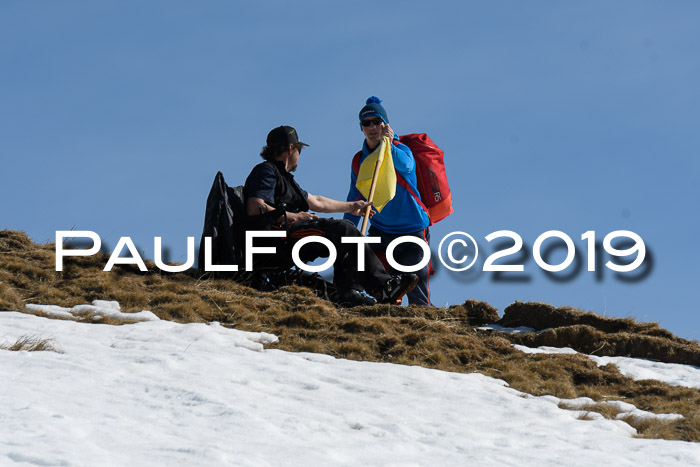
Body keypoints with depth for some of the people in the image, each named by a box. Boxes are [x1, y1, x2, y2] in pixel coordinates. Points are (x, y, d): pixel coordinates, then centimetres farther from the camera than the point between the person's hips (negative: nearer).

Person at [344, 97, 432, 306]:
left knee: (418, 296, -5)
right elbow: (354, 202, 12)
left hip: (411, 233, -4)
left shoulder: (400, 150, -8)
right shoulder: (359, 161, 6)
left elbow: (405, 164, -33)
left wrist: (389, 147, -46)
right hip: (380, 233, 4)